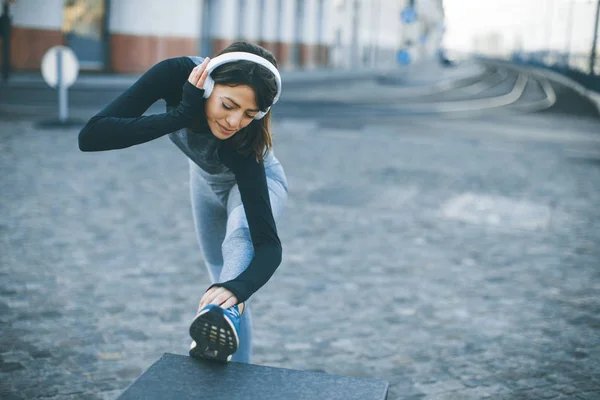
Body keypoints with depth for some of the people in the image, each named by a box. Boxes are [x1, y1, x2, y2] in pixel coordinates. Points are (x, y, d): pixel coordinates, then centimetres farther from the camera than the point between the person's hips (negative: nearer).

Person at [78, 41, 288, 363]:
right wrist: (181, 114, -48)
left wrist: (236, 288, -66)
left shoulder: (245, 144, -43)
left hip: (257, 179, -3)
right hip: (208, 178, 4)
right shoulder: (178, 75, -37)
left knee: (240, 237, -38)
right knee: (223, 278, 12)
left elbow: (268, 243, -46)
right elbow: (91, 136, -42)